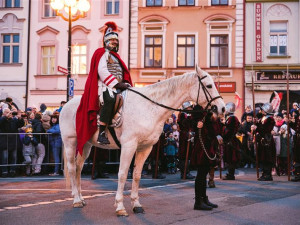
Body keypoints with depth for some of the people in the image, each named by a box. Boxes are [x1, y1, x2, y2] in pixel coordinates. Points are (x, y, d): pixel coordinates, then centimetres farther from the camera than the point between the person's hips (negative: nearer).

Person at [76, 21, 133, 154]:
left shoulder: (115, 56, 29)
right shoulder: (102, 53, 4)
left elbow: (123, 74, 27)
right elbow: (102, 71, -11)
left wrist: (125, 84, 5)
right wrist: (117, 84, -17)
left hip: (116, 87, 9)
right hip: (104, 87, -9)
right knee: (110, 99, -39)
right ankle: (101, 134, -40)